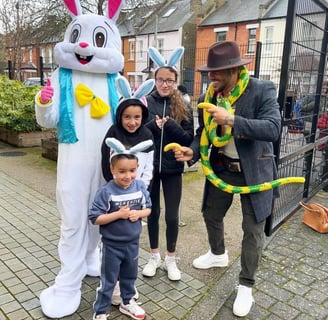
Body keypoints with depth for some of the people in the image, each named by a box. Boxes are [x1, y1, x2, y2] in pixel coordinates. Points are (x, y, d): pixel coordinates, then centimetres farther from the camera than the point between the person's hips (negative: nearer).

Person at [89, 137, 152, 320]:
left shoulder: (140, 187, -10)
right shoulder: (106, 192, -22)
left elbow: (148, 208, 2)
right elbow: (95, 218, -22)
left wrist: (138, 213, -19)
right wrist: (118, 214, -29)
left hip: (133, 243, 4)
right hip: (112, 245, -4)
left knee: (130, 276, 25)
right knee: (108, 281, 12)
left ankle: (128, 302, 48)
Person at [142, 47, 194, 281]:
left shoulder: (184, 107, -1)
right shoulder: (146, 103, -3)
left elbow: (189, 138, -6)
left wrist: (170, 125, -21)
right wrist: (153, 125, -23)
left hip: (173, 169, 0)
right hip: (149, 166, 0)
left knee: (172, 216, 7)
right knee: (153, 212, 14)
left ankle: (171, 259, 28)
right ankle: (154, 256, 33)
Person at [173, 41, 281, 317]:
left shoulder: (262, 90, -17)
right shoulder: (211, 95, -3)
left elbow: (273, 129, -29)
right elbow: (204, 133, 0)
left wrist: (231, 120, -36)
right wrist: (192, 151, -20)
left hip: (254, 171, -5)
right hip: (222, 167, 5)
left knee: (253, 229, 3)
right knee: (211, 214, 20)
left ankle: (246, 286, 23)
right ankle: (218, 255, 49)